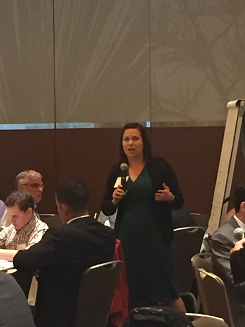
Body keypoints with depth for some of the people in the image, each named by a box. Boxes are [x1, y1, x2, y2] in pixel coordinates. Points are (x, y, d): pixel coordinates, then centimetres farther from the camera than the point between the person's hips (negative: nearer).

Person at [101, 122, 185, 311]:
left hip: (157, 237, -3)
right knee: (132, 293, 4)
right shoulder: (116, 171, 8)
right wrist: (114, 201, -9)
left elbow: (179, 201, 1)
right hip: (127, 239, 3)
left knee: (167, 291, -3)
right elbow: (106, 209, 12)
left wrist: (169, 197, -20)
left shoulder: (160, 166, 0)